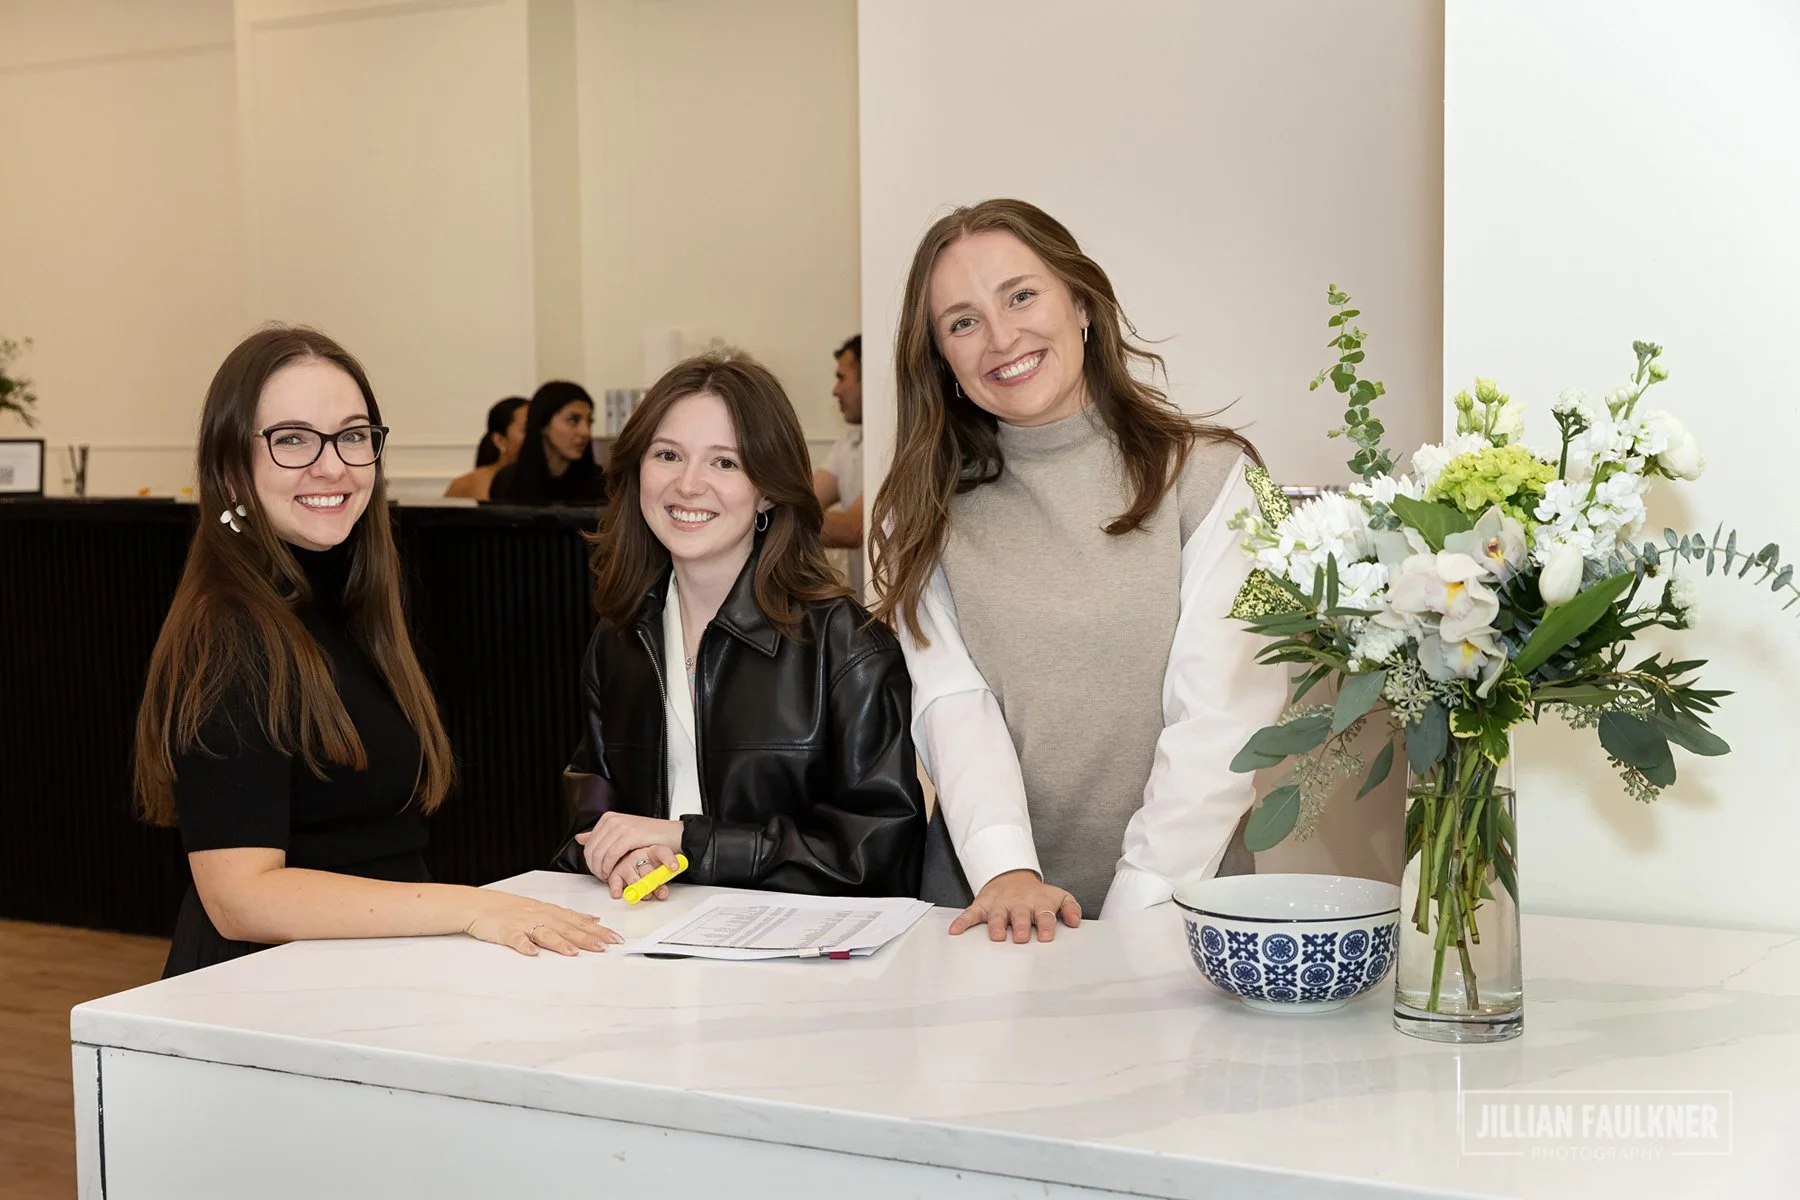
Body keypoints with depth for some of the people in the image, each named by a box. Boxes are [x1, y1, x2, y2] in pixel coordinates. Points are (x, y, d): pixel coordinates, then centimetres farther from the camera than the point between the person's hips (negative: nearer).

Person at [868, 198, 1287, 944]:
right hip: (988, 906, 1)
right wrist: (1005, 869, -18)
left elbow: (1220, 717, -5)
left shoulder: (1207, 477, 3)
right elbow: (952, 702, -1)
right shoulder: (925, 510, 10)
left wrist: (1137, 910, -14)